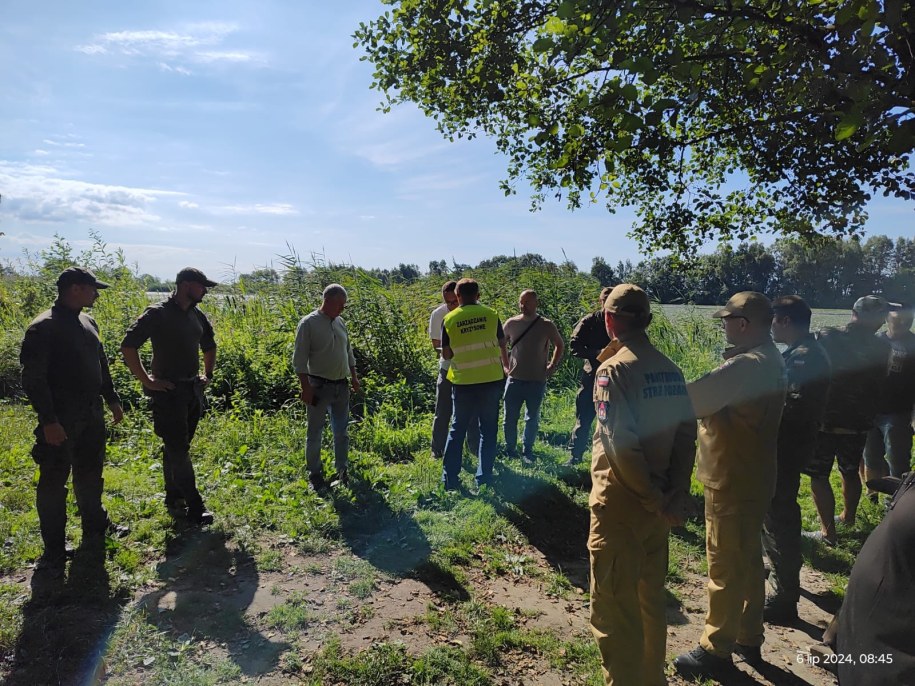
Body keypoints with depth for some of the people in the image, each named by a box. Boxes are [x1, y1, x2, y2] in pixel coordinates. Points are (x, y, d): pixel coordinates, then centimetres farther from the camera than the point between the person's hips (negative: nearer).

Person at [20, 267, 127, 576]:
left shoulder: (87, 322, 9)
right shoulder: (43, 328, -16)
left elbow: (101, 364, 20)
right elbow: (33, 379, -18)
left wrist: (111, 399, 20)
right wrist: (48, 421, -21)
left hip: (92, 415, 8)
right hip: (61, 421, -8)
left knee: (90, 474, 20)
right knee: (54, 482, 3)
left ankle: (95, 527, 37)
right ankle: (54, 551, 14)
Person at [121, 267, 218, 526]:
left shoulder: (197, 315, 9)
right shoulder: (158, 313, -12)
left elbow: (209, 346, 27)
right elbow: (128, 346, -16)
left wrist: (208, 374, 17)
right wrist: (147, 381, -15)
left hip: (193, 390, 7)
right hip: (168, 391, -7)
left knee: (176, 448, 15)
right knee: (178, 449, -5)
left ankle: (174, 500, 26)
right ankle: (194, 507, -2)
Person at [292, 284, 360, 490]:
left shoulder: (340, 323, 9)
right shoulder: (309, 324, -11)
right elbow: (299, 359, -13)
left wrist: (353, 377, 16)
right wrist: (306, 387, -16)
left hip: (341, 386, 6)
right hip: (319, 386, -6)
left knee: (342, 431, 13)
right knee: (315, 432, 6)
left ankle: (342, 470, 27)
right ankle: (315, 474, 18)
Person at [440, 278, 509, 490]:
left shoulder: (449, 319, -2)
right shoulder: (491, 314, 0)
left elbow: (446, 354, 3)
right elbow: (502, 345, 10)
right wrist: (506, 366, 27)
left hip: (463, 382, 0)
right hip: (491, 379, 0)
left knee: (457, 429, 12)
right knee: (488, 430, 11)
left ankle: (449, 479, 13)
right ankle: (484, 478, 12)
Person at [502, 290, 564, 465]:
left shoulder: (546, 325, -5)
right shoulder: (511, 323, 0)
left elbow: (560, 345, 10)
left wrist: (552, 366, 3)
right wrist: (506, 363, 9)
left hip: (537, 381, -1)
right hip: (514, 379, 1)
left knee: (532, 419, 9)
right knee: (509, 418, 5)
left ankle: (527, 452, 23)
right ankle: (510, 451, 21)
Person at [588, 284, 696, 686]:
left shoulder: (614, 370, -17)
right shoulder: (670, 370, 3)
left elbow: (622, 445, -23)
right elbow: (686, 434, 0)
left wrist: (656, 498, -13)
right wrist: (677, 493, -2)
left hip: (619, 505, -7)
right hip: (657, 504, 7)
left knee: (614, 608, 6)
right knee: (651, 599, 23)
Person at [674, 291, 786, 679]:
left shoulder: (746, 365, -25)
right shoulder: (769, 361, 9)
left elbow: (690, 400, -29)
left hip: (733, 480, -10)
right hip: (752, 476, 10)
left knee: (725, 564, 2)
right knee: (747, 559, 20)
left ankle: (717, 648, 16)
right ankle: (748, 638, 35)